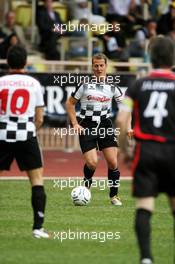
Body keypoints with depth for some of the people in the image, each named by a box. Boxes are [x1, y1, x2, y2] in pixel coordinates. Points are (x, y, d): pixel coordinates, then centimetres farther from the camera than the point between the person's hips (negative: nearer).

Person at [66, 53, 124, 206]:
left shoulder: (112, 87, 3)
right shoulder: (85, 85, -2)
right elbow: (70, 103, 6)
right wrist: (75, 124, -2)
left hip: (105, 126, 2)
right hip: (87, 127, -2)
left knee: (113, 162, -4)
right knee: (92, 163, -14)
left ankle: (114, 195, 12)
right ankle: (86, 187, 16)